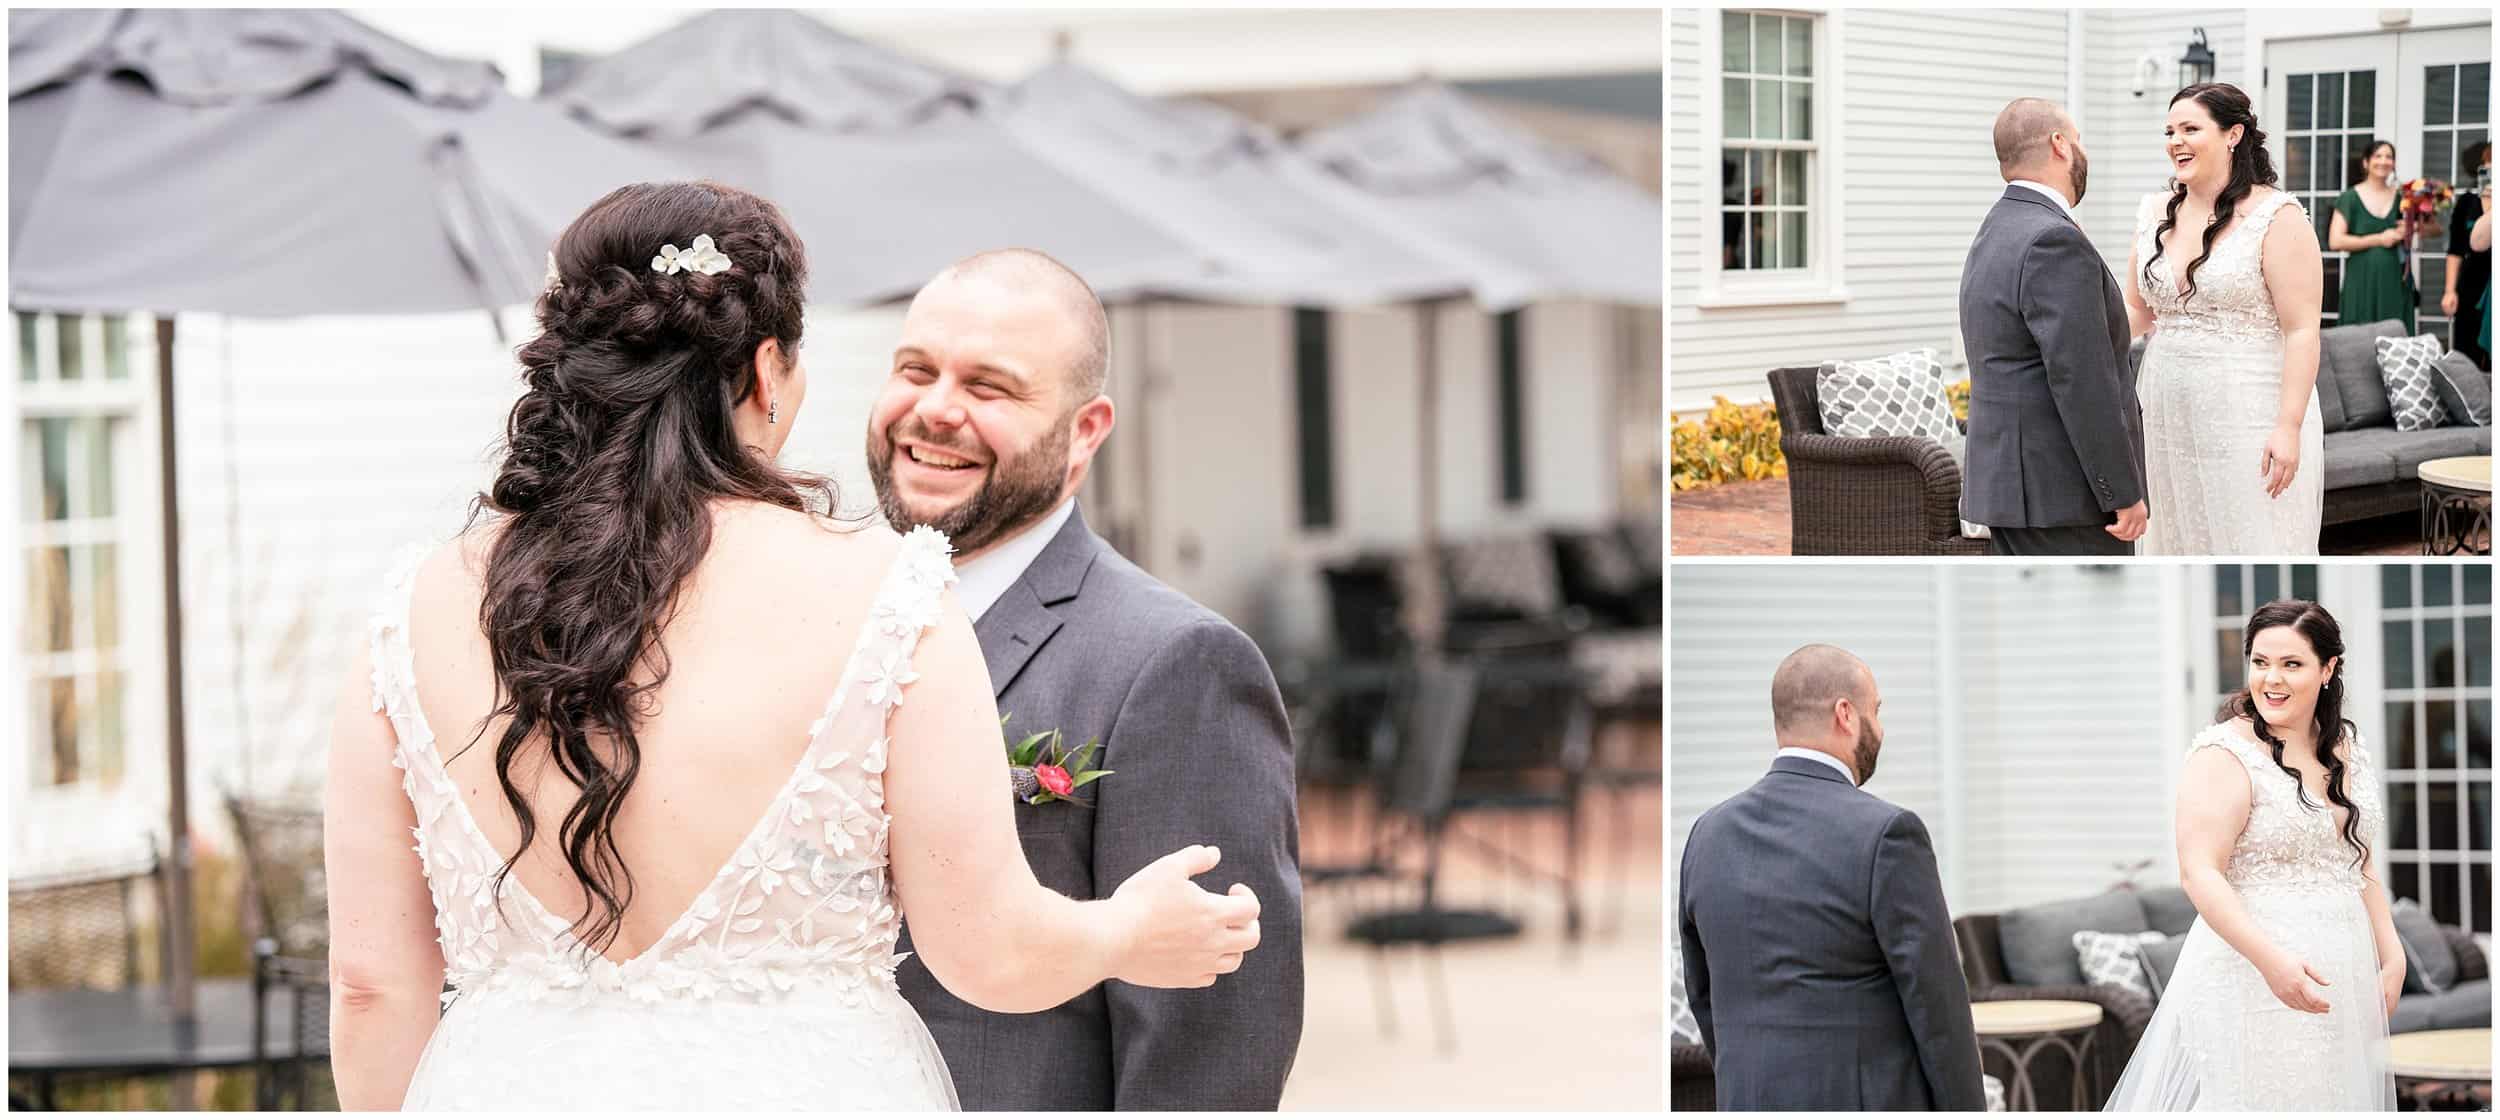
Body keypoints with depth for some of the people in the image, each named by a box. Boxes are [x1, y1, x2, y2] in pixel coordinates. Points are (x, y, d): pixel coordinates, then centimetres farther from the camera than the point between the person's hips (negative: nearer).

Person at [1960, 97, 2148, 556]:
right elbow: (2082, 382, -22)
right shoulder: (2054, 243, -17)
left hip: (2012, 481, 10)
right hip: (2063, 496, -10)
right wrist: (2124, 495, -18)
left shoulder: (1996, 238, 15)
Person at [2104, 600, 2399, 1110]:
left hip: (2346, 971, 7)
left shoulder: (2348, 751, 11)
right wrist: (2271, 959, -28)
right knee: (2263, 1099, -5)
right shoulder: (2226, 753, -12)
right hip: (2254, 972, -7)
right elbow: (2199, 873, -18)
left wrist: (2392, 955, 9)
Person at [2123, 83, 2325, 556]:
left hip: (2250, 418, -6)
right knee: (2183, 552, 9)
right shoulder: (2156, 212, 10)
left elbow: (2302, 332, -12)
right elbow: (2138, 311, 18)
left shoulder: (2276, 217, -9)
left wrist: (2288, 427, -20)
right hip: (2170, 418, 6)